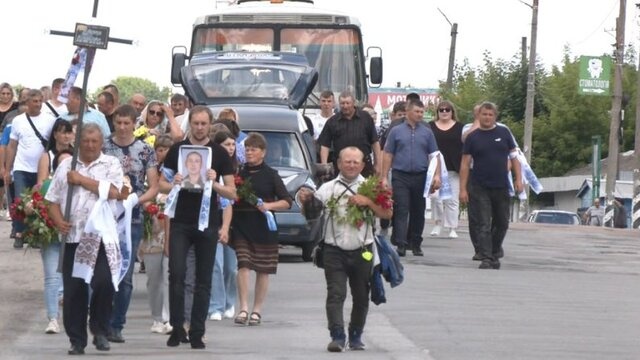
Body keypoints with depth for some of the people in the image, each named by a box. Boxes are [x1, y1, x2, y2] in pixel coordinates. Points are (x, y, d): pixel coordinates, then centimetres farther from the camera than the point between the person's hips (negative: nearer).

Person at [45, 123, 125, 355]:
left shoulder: (111, 164, 5)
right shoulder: (66, 166, 13)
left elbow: (113, 192, -12)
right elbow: (53, 199, 12)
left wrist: (82, 180, -9)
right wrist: (58, 221, -6)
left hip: (102, 237, -3)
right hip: (73, 236, 3)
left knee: (103, 282, -16)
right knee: (73, 290, 2)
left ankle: (99, 329, 5)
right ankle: (77, 340, 12)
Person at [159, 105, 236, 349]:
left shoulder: (219, 153, 3)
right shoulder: (177, 149, 5)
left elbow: (232, 193, 2)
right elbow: (162, 184, 10)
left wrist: (214, 183, -17)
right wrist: (173, 184, -13)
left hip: (207, 222, 0)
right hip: (180, 221, 0)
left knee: (203, 280, 2)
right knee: (176, 274, -10)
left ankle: (197, 333, 8)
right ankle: (177, 328, 0)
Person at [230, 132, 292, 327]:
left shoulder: (270, 175, 2)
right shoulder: (239, 174, 9)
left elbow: (287, 202, 2)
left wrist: (268, 205, -13)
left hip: (263, 227, -1)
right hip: (241, 225, 1)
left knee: (262, 269, 4)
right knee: (243, 265, -11)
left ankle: (257, 310, 13)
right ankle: (243, 308, -12)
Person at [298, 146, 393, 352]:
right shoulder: (329, 188, 4)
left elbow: (387, 214, -1)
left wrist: (368, 202, -15)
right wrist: (306, 201, -18)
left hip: (362, 251, 1)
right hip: (335, 251, -1)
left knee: (361, 297, 11)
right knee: (335, 295, -11)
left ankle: (355, 337, 25)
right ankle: (337, 336, -16)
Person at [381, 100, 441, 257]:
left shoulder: (427, 132, 9)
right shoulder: (396, 131, 6)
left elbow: (434, 155, 8)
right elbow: (388, 155, 7)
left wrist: (437, 175, -4)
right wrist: (384, 177, 1)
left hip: (420, 177, 2)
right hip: (400, 176, -2)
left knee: (418, 212, 8)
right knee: (401, 211, -9)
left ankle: (415, 244, 18)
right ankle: (401, 244, -15)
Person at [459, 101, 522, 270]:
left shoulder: (504, 133, 5)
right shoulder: (472, 137, 1)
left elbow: (514, 156, 9)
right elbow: (465, 164, 1)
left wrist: (518, 179, -2)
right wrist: (463, 188, -5)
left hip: (501, 187, 2)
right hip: (479, 188, -2)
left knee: (502, 223, 11)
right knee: (483, 225, -7)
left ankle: (494, 254, 28)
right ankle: (486, 258, -7)